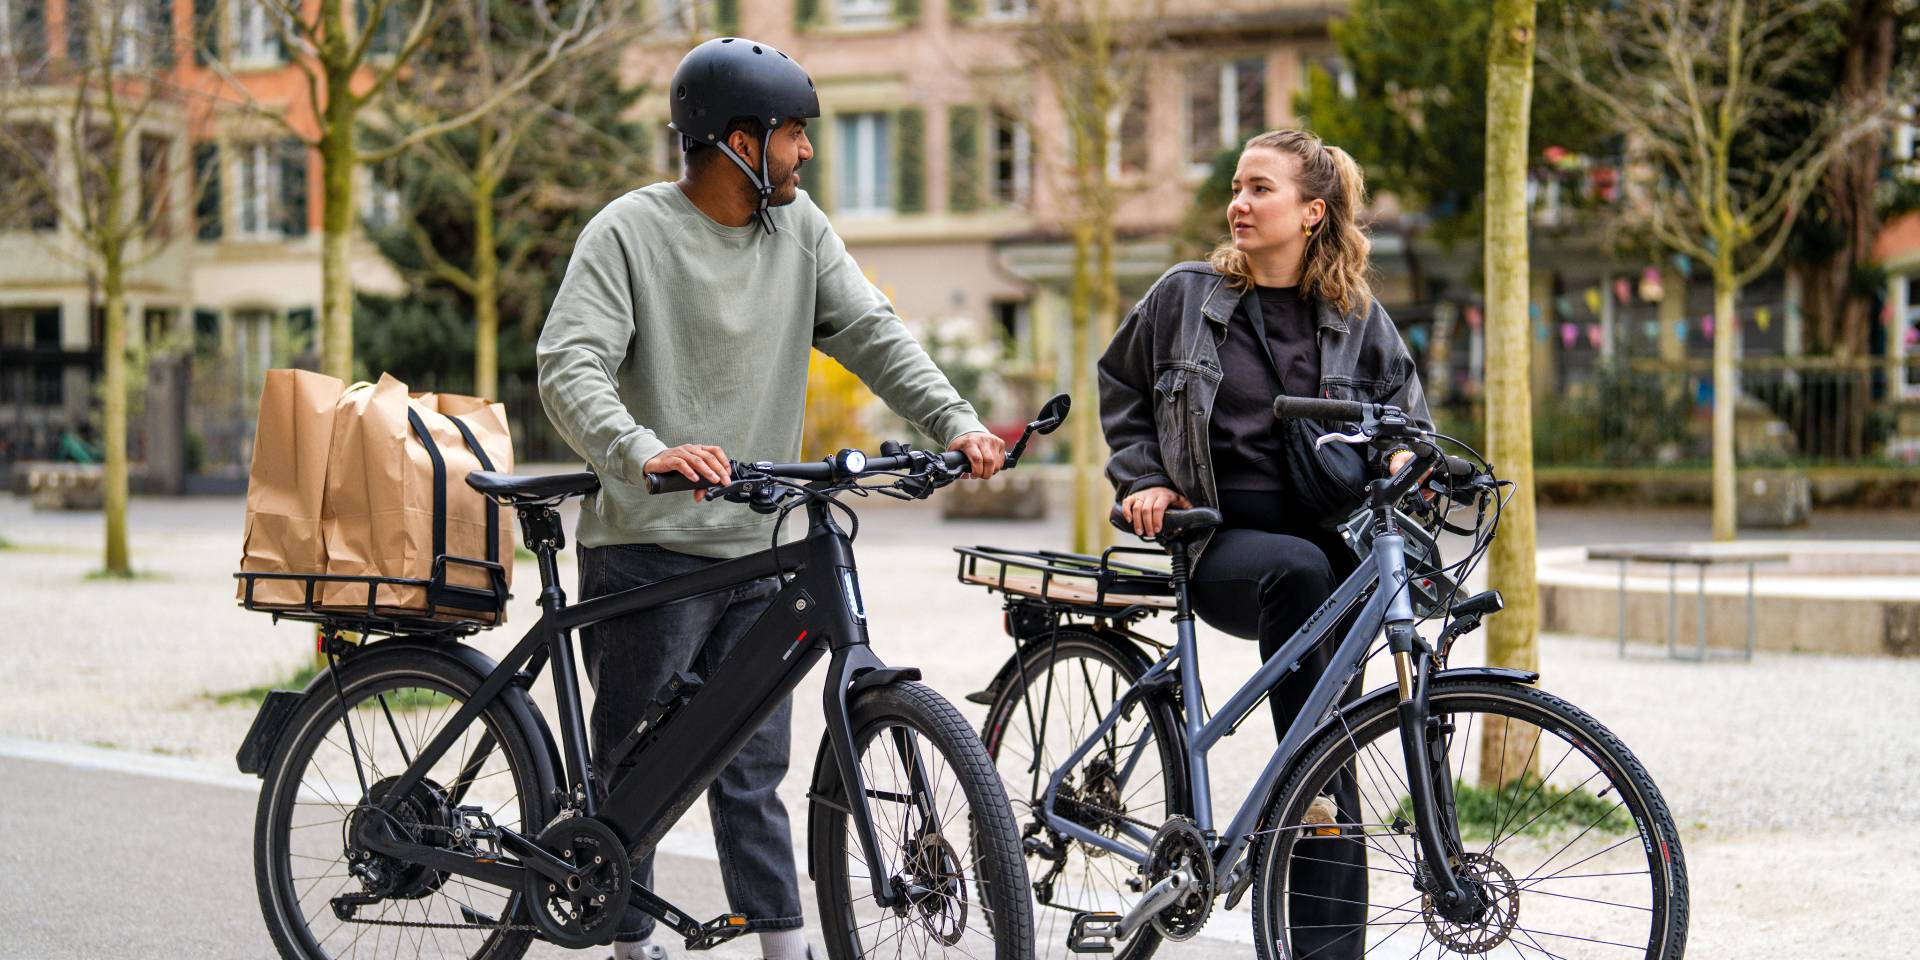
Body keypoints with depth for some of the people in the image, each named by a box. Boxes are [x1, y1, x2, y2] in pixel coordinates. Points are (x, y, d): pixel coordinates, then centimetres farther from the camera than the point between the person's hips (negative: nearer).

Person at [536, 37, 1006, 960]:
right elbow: (569, 366, -19)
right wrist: (647, 453, -37)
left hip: (757, 549, 5)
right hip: (647, 547, -5)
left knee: (752, 775, 8)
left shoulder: (800, 228, 8)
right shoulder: (629, 232, -9)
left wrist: (957, 424, -12)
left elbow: (872, 335, 5)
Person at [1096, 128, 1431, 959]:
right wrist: (1142, 478, 3)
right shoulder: (1187, 296, 5)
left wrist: (1404, 459, -6)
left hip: (1330, 540, 2)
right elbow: (1120, 386, 17)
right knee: (1298, 569, -38)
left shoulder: (1358, 318, 8)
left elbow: (1408, 414, 17)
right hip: (1222, 545, -1)